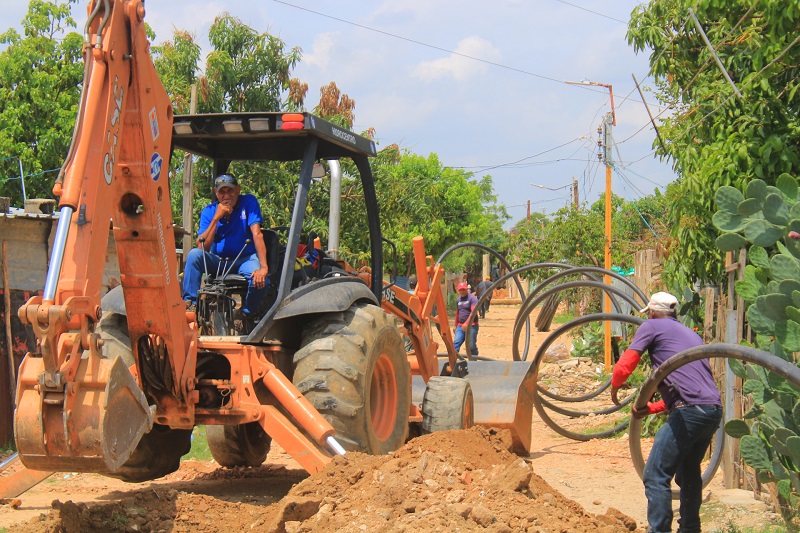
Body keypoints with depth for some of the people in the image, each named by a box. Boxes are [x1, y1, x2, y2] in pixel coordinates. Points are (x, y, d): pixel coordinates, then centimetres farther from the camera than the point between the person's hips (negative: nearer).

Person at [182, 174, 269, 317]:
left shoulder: (248, 202, -8)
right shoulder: (209, 211, -2)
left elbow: (257, 234, -18)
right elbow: (202, 247, -12)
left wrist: (263, 267, -29)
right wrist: (216, 218, -20)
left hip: (245, 259, -2)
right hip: (218, 261, 2)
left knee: (260, 281, -33)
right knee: (194, 254, -25)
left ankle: (247, 314, -4)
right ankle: (190, 303, -20)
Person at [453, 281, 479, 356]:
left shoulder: (472, 298, -8)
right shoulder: (458, 299, 14)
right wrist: (456, 325, 27)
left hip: (471, 326, -6)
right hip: (460, 326, 6)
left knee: (471, 346, -1)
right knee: (456, 343, -10)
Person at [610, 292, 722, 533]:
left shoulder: (652, 326, 6)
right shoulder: (691, 334, 29)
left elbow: (624, 366, 0)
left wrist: (614, 388, 21)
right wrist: (650, 408, 21)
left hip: (690, 411, -8)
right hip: (714, 409, 8)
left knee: (656, 476, -5)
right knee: (688, 472, 24)